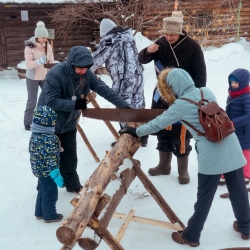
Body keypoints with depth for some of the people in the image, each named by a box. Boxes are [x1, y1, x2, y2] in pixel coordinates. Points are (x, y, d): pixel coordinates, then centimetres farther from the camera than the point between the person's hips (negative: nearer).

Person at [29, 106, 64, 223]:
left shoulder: (34, 136, 0)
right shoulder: (49, 140, -28)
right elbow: (51, 159, -26)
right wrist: (56, 174, -20)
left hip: (38, 170, 9)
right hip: (47, 172, -9)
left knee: (42, 191, 24)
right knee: (51, 194, 9)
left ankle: (40, 212, 37)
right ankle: (49, 215, 23)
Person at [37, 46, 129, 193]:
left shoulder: (87, 74, -11)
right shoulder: (56, 74, -29)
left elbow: (104, 90, -12)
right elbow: (51, 101, -31)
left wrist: (124, 105, -18)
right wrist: (75, 104, -37)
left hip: (68, 123, 5)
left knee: (69, 155, 14)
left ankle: (72, 184, 31)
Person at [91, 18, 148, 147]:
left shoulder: (109, 40, -5)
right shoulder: (128, 36, 15)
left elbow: (96, 59, -1)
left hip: (123, 79, -7)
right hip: (138, 75, 7)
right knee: (138, 105, 14)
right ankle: (143, 136, 23)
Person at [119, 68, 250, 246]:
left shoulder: (181, 105, -8)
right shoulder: (207, 92, 7)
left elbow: (158, 124, 0)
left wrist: (135, 131, 14)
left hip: (211, 156, -5)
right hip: (232, 149, 6)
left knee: (204, 198, 8)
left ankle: (191, 236, 25)